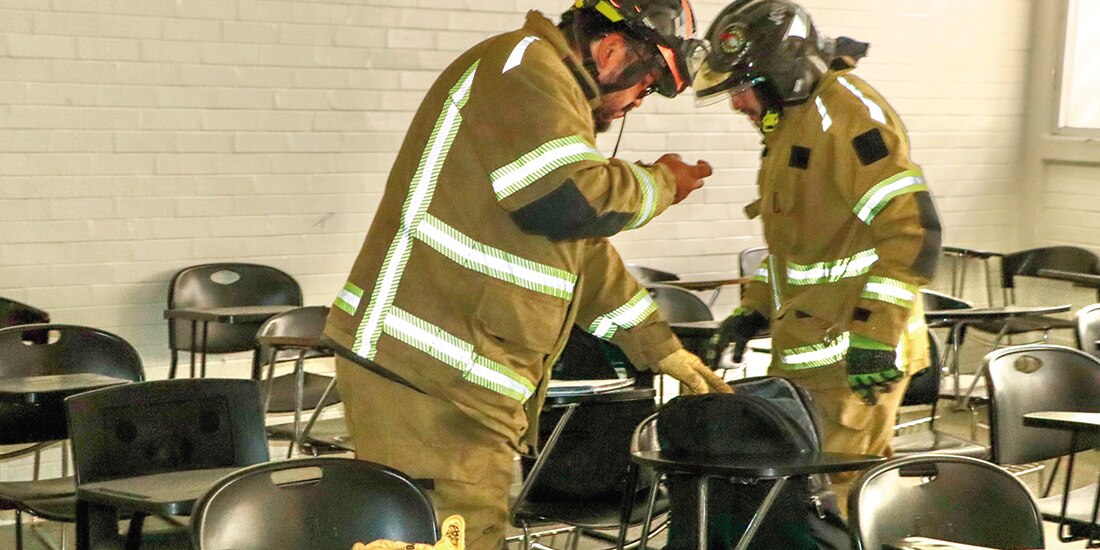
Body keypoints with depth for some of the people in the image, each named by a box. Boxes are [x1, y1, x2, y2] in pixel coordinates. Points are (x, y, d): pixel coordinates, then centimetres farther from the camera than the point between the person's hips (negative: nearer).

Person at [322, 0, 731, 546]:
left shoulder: (551, 93, 24)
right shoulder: (523, 68, -10)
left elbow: (580, 246, 26)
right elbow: (571, 199, -23)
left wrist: (659, 347, 22)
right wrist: (661, 184, -3)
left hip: (459, 378, 11)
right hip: (427, 376, -11)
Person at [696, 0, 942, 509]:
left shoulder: (845, 111, -16)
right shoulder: (790, 121, 17)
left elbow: (912, 227, -23)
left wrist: (876, 332, -25)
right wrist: (754, 308, 16)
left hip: (854, 364, -10)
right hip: (807, 353, 10)